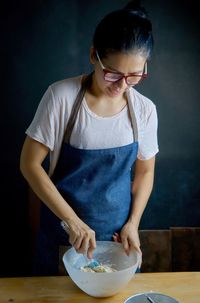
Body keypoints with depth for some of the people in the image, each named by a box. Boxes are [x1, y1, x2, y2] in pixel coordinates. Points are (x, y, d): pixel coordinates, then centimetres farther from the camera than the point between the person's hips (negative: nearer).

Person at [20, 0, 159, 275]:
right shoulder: (61, 96, -18)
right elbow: (29, 163, -15)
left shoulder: (145, 109, -8)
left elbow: (144, 172, 3)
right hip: (62, 227, -1)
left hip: (117, 232, 2)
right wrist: (72, 219, -20)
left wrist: (133, 223, -8)